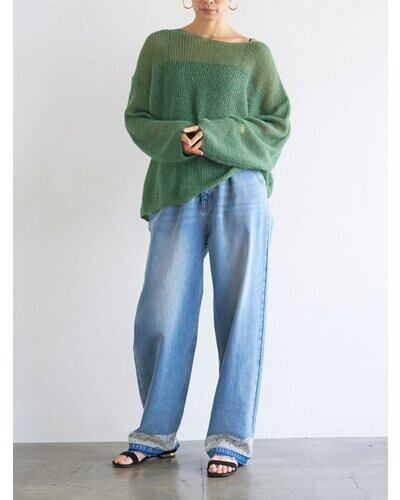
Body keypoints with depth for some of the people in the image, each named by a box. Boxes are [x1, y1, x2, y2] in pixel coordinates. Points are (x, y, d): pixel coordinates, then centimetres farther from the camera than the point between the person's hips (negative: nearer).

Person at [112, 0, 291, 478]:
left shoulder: (255, 54, 11)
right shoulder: (159, 45, 15)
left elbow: (277, 123, 4)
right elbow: (136, 117, 11)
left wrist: (214, 136, -10)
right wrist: (175, 138, -10)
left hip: (238, 188, -1)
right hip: (176, 194, 1)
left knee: (239, 314, -2)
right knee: (160, 316, -2)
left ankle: (231, 439, 7)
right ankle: (156, 433, 17)